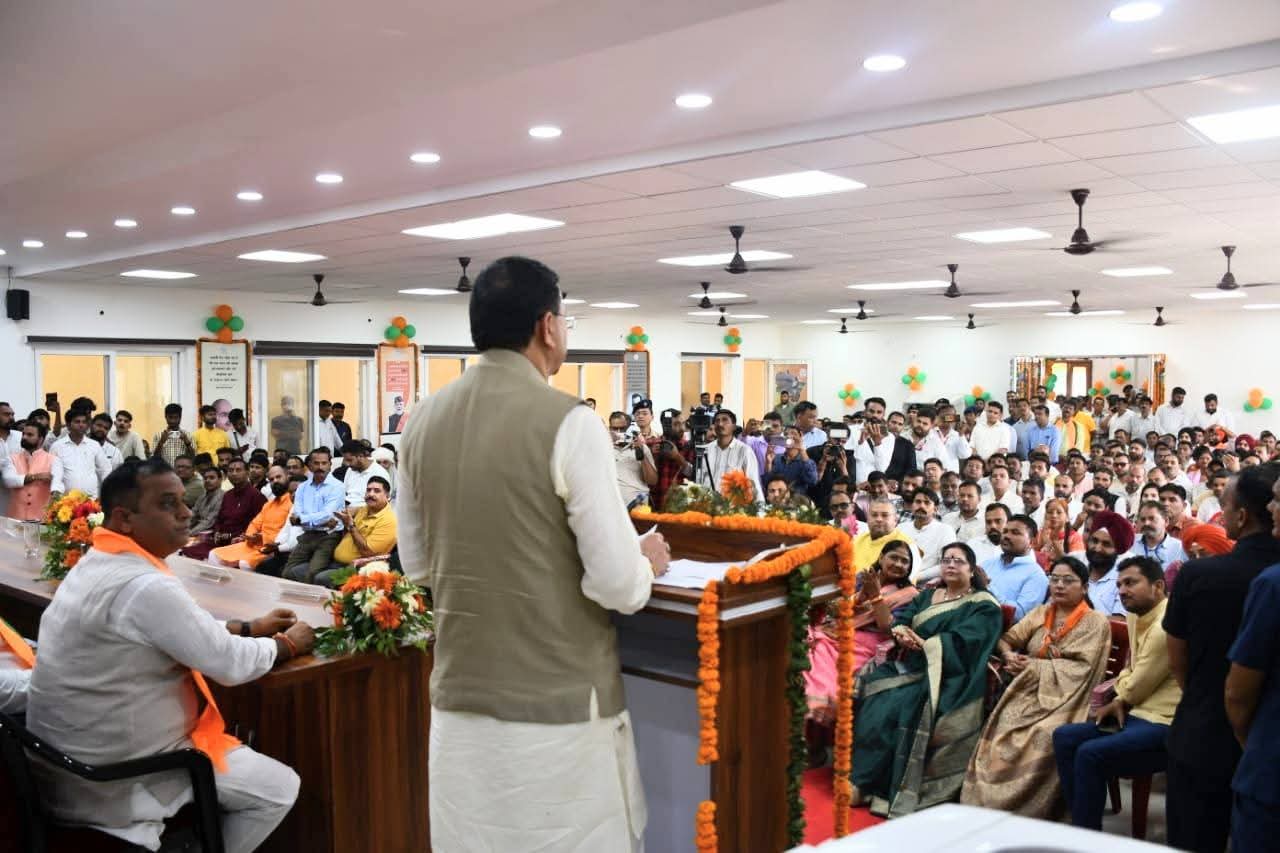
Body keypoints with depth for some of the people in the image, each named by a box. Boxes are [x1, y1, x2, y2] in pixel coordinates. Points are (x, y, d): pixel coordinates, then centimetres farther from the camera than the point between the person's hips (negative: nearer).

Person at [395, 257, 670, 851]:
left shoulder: (423, 420, 2)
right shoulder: (568, 422, -16)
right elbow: (618, 585, -16)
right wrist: (647, 561, 4)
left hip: (460, 698, 6)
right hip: (558, 704, -5)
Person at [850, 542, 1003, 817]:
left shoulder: (983, 606, 3)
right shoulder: (927, 595, 22)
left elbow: (961, 640, -13)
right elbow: (901, 617, 8)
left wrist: (922, 644, -24)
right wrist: (900, 632, -16)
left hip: (943, 675, -6)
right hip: (910, 666, 6)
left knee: (897, 705, -30)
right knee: (871, 689, -23)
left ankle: (865, 783, -22)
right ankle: (859, 777, -22)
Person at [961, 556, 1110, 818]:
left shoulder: (1096, 622, 2)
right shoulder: (1040, 613, 18)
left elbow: (1080, 669, -9)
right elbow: (1007, 639, 13)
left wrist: (1033, 666, -10)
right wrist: (1009, 655, -10)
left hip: (1064, 696, -4)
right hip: (1028, 692, 4)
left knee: (1042, 737, -34)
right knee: (998, 729, -25)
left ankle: (1028, 813, -22)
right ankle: (984, 803, -18)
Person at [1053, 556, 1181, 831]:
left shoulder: (1165, 626, -20)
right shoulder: (1136, 615, 11)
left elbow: (1135, 688, -14)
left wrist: (1120, 697, 9)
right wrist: (1120, 701, 6)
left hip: (1165, 724, -10)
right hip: (1141, 714, 10)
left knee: (1090, 755, -25)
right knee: (1064, 737, 2)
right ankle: (1084, 824, 6)